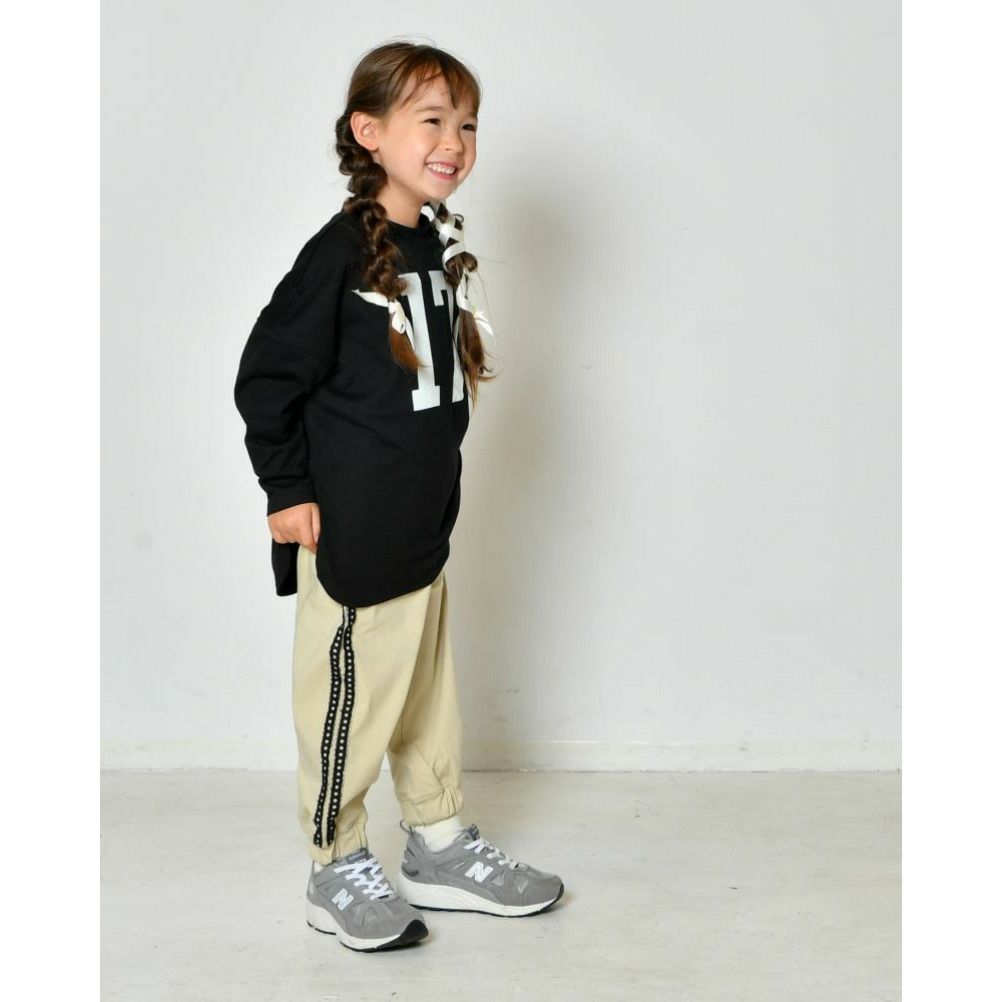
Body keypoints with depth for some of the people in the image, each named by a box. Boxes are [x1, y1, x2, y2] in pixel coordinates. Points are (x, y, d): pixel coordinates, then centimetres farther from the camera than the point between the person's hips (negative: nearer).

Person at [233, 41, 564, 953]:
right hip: (352, 534, -8)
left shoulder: (442, 245, 8)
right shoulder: (341, 254, -16)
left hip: (426, 527, 8)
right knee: (352, 697, 4)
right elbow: (267, 377, -13)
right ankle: (338, 873, 20)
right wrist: (289, 490, -11)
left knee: (432, 690, 17)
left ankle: (439, 850, 32)